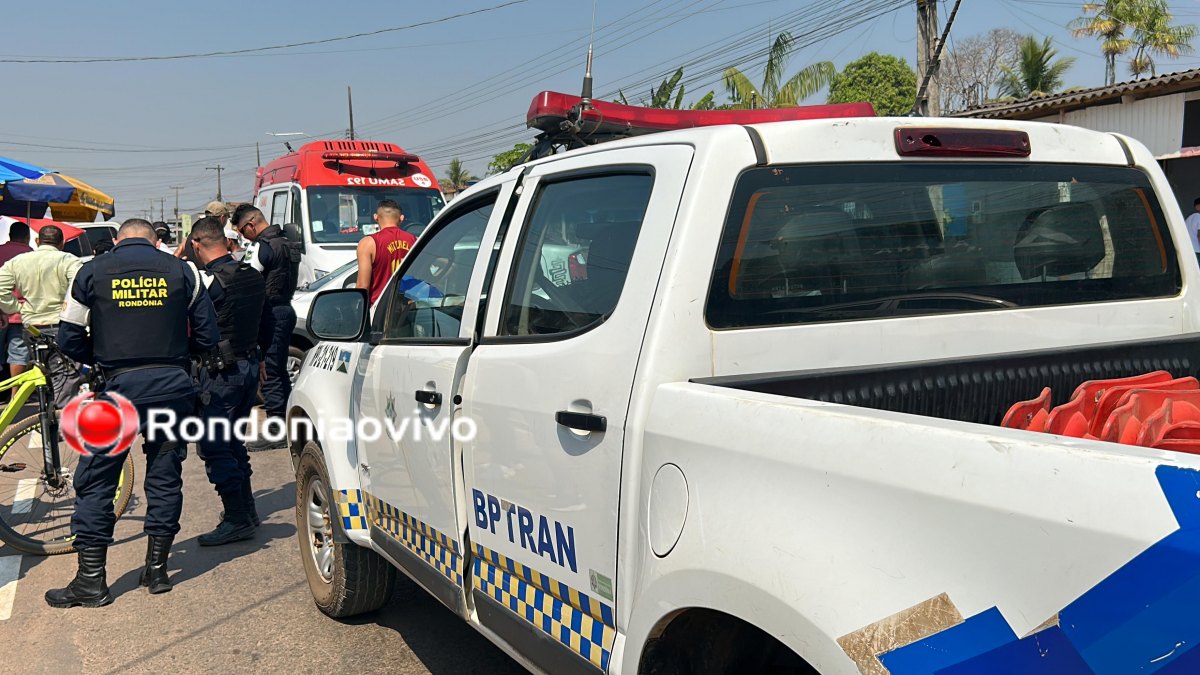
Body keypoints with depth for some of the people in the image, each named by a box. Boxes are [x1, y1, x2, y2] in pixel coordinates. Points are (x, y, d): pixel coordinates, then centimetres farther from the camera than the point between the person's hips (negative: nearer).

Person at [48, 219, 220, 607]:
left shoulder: (92, 272, 4)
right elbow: (208, 337, 5)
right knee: (165, 476, 12)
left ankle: (91, 579, 9)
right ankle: (157, 569, 18)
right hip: (173, 385, 2)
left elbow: (70, 340, 5)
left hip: (120, 386, -2)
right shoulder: (181, 271, 6)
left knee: (95, 482, 7)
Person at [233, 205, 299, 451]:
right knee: (280, 371, 16)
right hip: (286, 309, 10)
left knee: (269, 372, -6)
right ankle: (287, 423, 22)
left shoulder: (264, 247, -14)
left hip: (271, 313, -10)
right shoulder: (287, 244, 16)